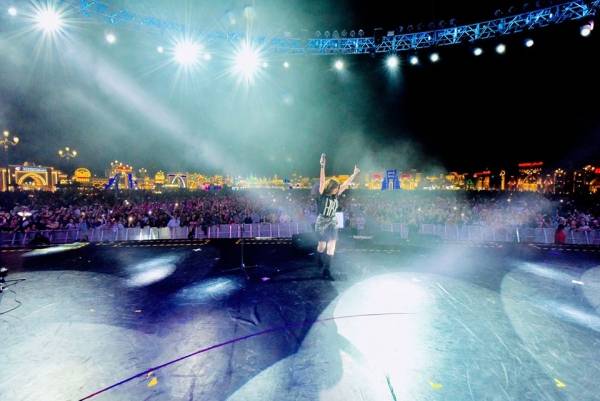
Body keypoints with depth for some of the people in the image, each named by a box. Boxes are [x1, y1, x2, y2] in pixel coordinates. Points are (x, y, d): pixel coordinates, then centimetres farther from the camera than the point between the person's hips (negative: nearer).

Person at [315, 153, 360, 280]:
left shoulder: (335, 196, 2)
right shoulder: (322, 195, -13)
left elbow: (345, 184, 7)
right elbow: (322, 181, -25)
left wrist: (354, 174, 7)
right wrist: (322, 166, -36)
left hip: (333, 223, 4)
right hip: (322, 223, -4)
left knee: (331, 246, -5)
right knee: (322, 245, 9)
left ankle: (326, 270, -1)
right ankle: (319, 262, 41)